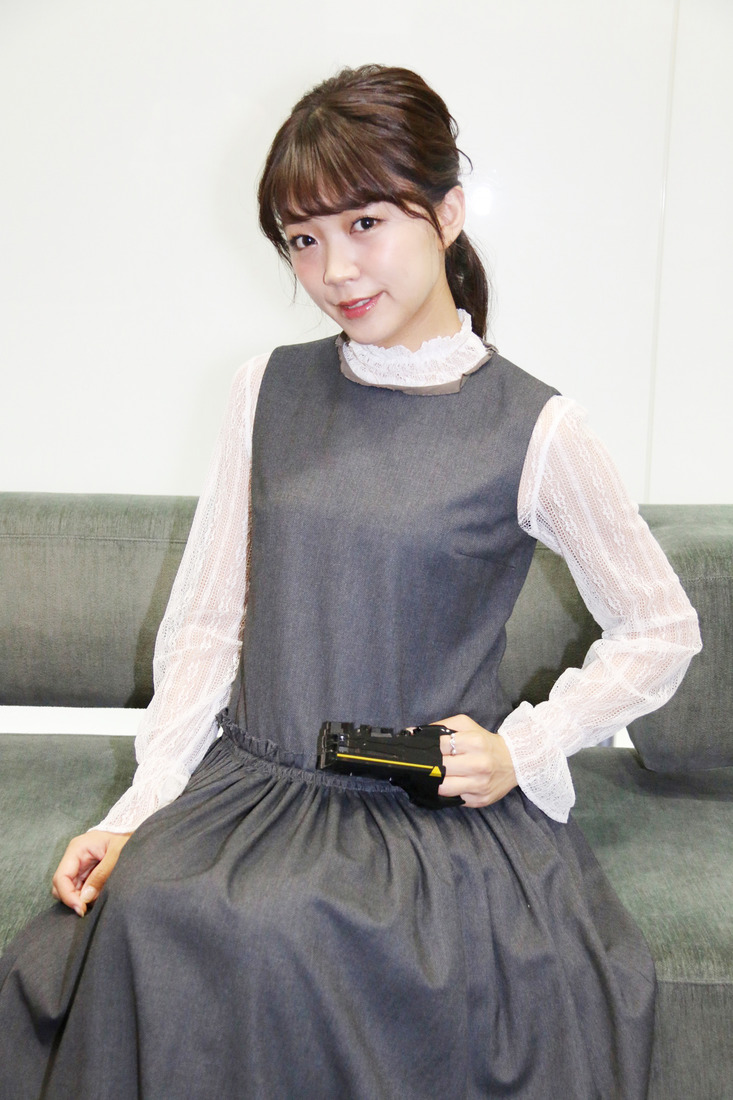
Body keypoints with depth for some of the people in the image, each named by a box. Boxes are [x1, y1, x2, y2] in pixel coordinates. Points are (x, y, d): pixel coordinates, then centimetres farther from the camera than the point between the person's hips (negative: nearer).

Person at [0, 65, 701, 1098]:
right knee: (142, 910, -26)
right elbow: (207, 623, 8)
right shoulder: (268, 393, 6)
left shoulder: (535, 429, -4)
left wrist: (524, 750, -6)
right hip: (252, 784, 3)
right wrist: (139, 808, -1)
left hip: (441, 812, -2)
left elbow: (662, 628, 6)